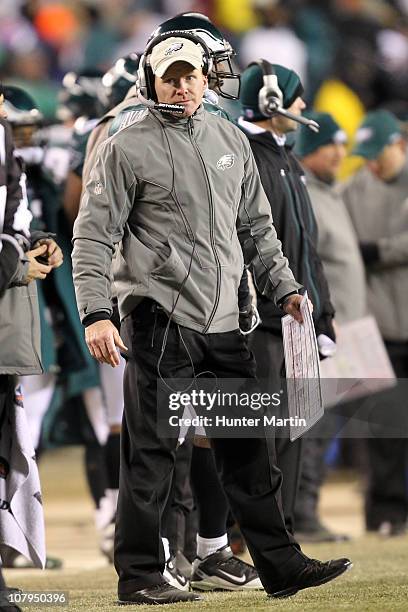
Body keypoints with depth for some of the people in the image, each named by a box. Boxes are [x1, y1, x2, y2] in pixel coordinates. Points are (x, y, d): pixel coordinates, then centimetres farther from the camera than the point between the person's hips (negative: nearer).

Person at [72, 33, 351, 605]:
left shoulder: (231, 140, 16)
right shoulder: (128, 148, -3)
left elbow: (256, 227, 25)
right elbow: (92, 237, -5)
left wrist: (284, 287, 16)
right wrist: (96, 314, -15)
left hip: (222, 322, 6)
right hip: (159, 317, -6)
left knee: (249, 447, 8)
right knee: (151, 452, -4)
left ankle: (279, 564, 13)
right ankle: (139, 575, 2)